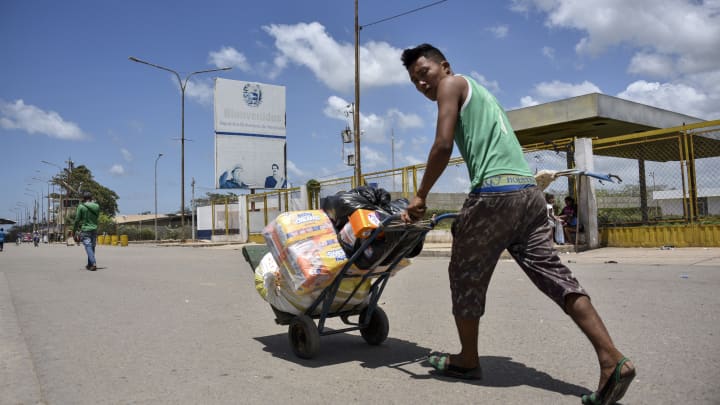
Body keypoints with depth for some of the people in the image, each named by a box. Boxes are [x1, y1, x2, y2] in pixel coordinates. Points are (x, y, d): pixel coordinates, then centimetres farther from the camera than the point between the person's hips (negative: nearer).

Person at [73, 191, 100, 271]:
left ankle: (93, 264, -23)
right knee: (92, 247, 13)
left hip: (85, 230, -4)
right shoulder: (97, 206, 3)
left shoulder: (81, 206, -8)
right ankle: (89, 264, 21)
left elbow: (77, 219, -4)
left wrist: (74, 230, 8)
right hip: (94, 229, 4)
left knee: (88, 247, -8)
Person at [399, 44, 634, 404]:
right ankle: (612, 360, -3)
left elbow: (443, 146, -7)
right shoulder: (478, 91, 31)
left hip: (495, 192, -8)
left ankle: (467, 361, 20)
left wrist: (420, 196, 0)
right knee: (552, 272, 4)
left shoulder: (452, 84, 6)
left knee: (466, 275, 7)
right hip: (528, 190, 9)